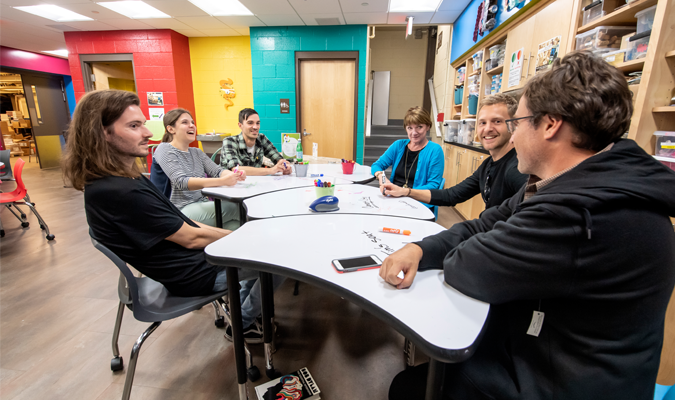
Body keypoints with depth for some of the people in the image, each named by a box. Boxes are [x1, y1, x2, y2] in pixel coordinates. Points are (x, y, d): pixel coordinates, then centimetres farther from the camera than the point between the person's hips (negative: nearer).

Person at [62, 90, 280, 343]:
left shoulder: (123, 180, 4)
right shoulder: (119, 193, -28)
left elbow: (180, 224, 6)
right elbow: (191, 237, -22)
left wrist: (233, 234, 2)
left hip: (192, 256, 9)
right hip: (195, 273, -9)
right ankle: (243, 323, 14)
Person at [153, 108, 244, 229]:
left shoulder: (196, 152, 18)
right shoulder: (165, 149, -4)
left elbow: (217, 171, 4)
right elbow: (181, 182, -20)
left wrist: (234, 175, -21)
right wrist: (222, 181, -33)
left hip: (203, 205, 7)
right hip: (183, 209, -6)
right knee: (240, 208, -24)